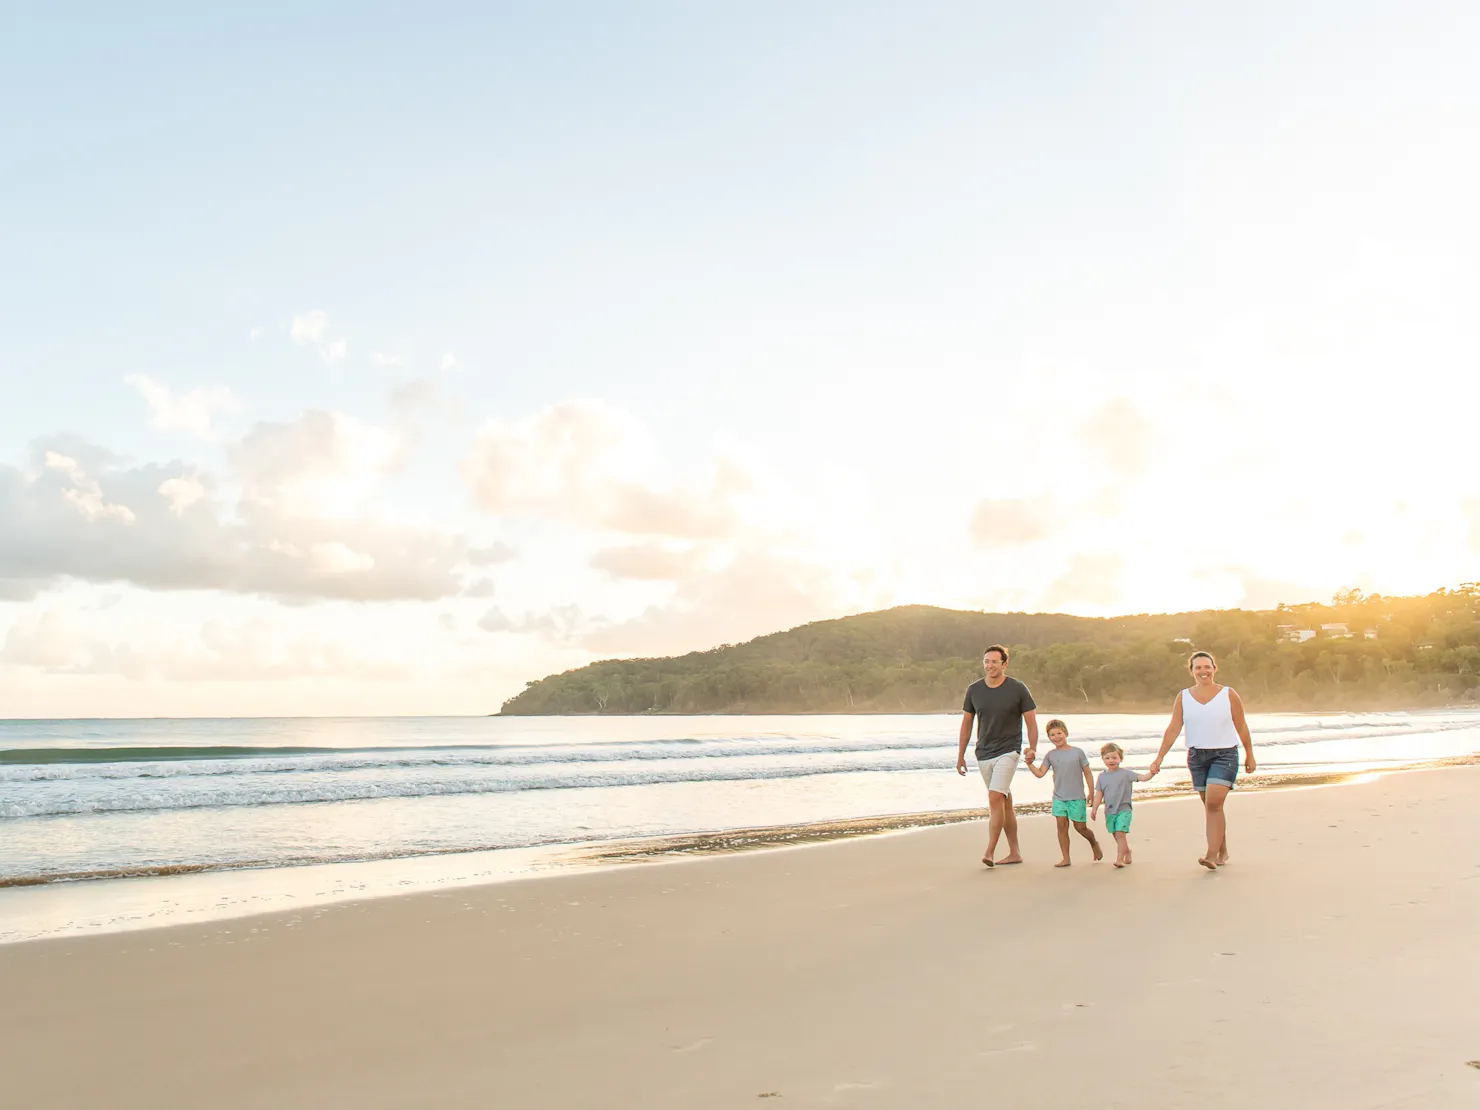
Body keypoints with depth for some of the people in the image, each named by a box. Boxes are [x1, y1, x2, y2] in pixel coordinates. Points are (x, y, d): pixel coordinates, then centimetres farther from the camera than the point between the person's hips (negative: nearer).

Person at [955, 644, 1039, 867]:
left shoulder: (1018, 689, -6)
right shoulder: (973, 690, 3)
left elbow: (1031, 721, -1)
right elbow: (966, 723, 11)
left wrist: (1032, 748, -14)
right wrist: (960, 755, 11)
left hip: (1008, 752, -4)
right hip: (983, 754, 4)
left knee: (995, 798, -19)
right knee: (1005, 802, 12)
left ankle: (990, 852, -18)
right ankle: (1014, 853, 20)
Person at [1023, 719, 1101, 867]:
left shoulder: (1077, 752, -2)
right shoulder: (1050, 755, 5)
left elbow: (1087, 774, 1)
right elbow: (1040, 773, -1)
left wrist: (1091, 794, -2)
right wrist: (1029, 763, -16)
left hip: (1077, 797, -2)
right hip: (1058, 797, 2)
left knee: (1080, 827, 3)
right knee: (1062, 825, -3)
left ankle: (1094, 843, 34)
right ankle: (1065, 858, 4)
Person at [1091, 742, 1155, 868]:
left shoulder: (1125, 773, -5)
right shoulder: (1102, 776, 5)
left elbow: (1142, 777, -12)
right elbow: (1099, 794, 8)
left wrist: (1151, 773, -32)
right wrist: (1094, 809, 3)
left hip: (1123, 809, -4)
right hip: (1109, 811, 4)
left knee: (1120, 833, -15)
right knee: (1115, 835, 12)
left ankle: (1120, 859, -12)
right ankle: (1127, 851, 36)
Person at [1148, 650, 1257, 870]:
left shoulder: (1229, 694, -1)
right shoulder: (1183, 697, 4)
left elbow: (1241, 727, 6)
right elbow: (1173, 729, 2)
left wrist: (1250, 755, 10)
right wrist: (1159, 757, -4)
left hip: (1225, 755, -3)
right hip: (1196, 755, 3)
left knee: (1214, 803, -17)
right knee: (1209, 805, 10)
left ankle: (1212, 855, -18)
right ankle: (1222, 851, 24)